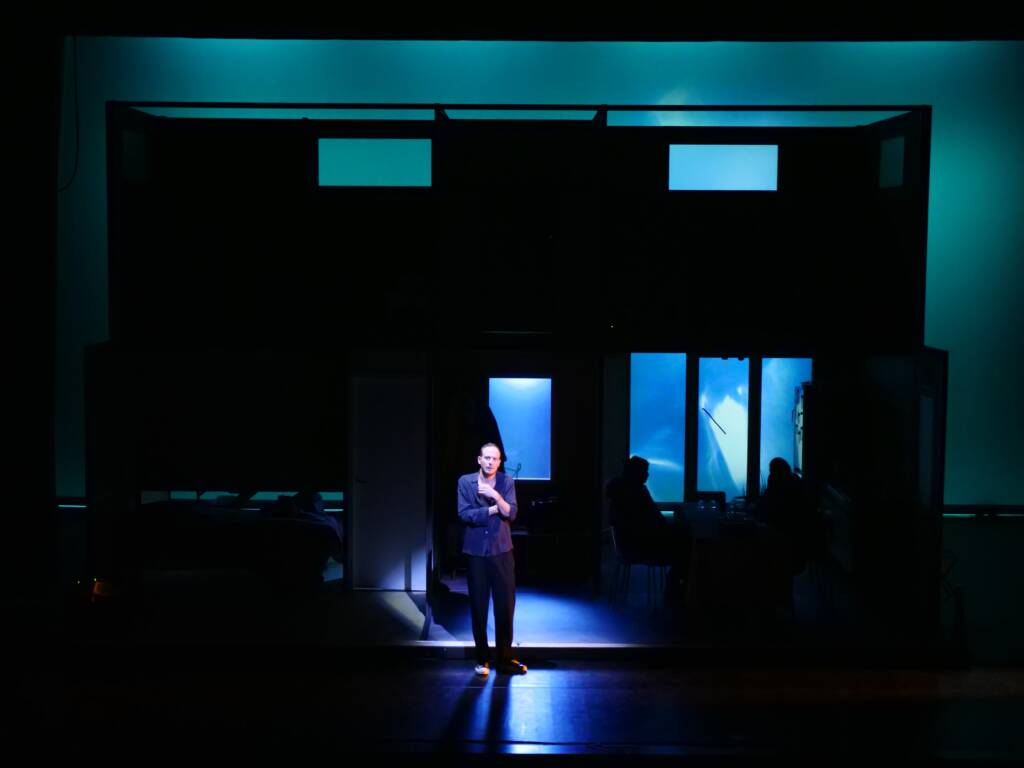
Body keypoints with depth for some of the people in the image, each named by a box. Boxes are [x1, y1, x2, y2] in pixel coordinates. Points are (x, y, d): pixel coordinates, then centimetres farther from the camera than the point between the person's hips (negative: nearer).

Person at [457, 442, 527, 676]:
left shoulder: (506, 482, 2)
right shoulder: (465, 482, -1)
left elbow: (511, 513, -7)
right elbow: (464, 514, -11)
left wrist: (495, 495, -20)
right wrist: (493, 510, -11)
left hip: (502, 552, 1)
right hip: (476, 553, -1)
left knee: (505, 606, 1)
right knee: (479, 607, 4)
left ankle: (504, 659, 12)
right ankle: (482, 659, 14)